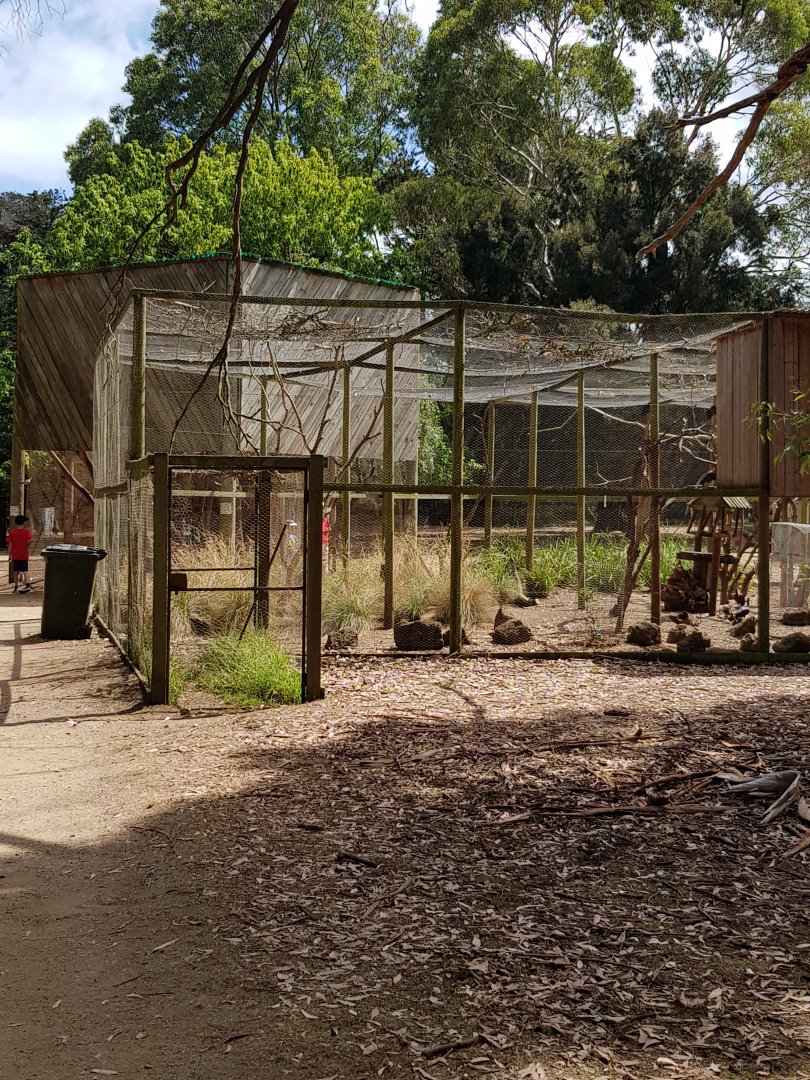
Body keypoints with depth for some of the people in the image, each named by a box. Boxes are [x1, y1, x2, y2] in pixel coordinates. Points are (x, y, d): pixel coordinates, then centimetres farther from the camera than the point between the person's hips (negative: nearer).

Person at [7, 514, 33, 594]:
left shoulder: (12, 532, -2)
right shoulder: (27, 531, -5)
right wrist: (32, 536, 2)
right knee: (25, 570, -3)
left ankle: (16, 587, 15)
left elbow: (10, 545, -1)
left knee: (16, 571, 11)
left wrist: (9, 555, 4)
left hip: (15, 555, 1)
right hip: (24, 555, -1)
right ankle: (28, 584, -22)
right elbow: (29, 541, -19)